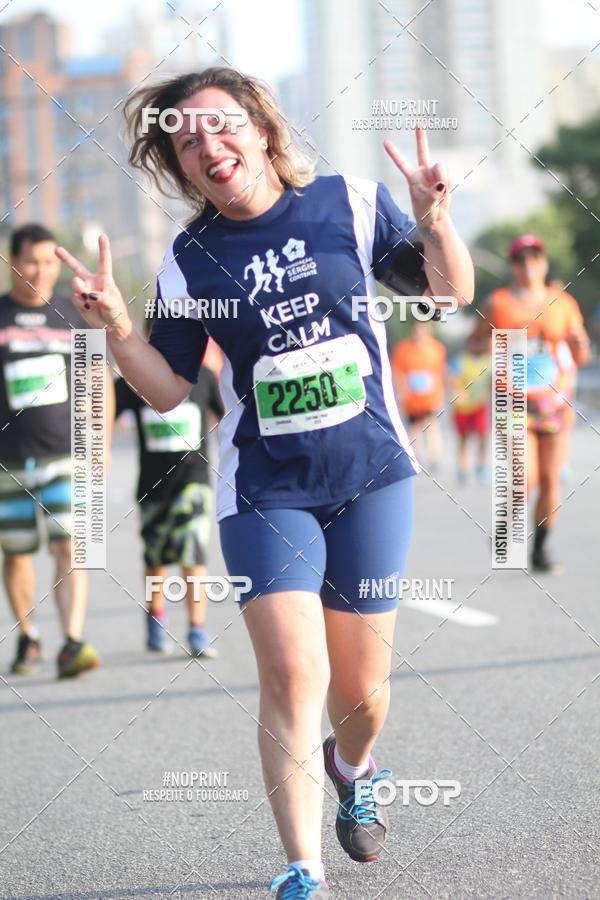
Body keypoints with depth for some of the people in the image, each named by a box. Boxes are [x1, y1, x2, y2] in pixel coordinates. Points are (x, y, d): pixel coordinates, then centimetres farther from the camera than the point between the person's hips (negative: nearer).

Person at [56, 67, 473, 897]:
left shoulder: (352, 203, -3)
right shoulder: (190, 261, -1)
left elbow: (451, 292, 4)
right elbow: (168, 389, 3)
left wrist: (435, 221, -15)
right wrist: (116, 325, -15)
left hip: (371, 476, 1)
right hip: (266, 491, -1)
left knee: (361, 687, 8)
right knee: (292, 675, -16)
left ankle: (355, 768, 44)